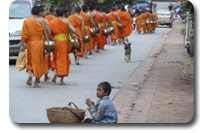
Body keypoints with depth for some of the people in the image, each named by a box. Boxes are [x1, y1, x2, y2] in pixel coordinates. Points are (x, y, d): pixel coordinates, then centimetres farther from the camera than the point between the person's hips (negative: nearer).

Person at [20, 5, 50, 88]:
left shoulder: (26, 21, 0)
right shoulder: (42, 21, -6)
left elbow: (24, 35, -1)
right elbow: (49, 32, -4)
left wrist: (22, 45, 4)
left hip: (30, 43, 2)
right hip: (40, 43, -2)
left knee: (30, 61, 18)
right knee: (39, 62, 7)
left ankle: (30, 74, -9)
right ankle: (36, 82, 7)